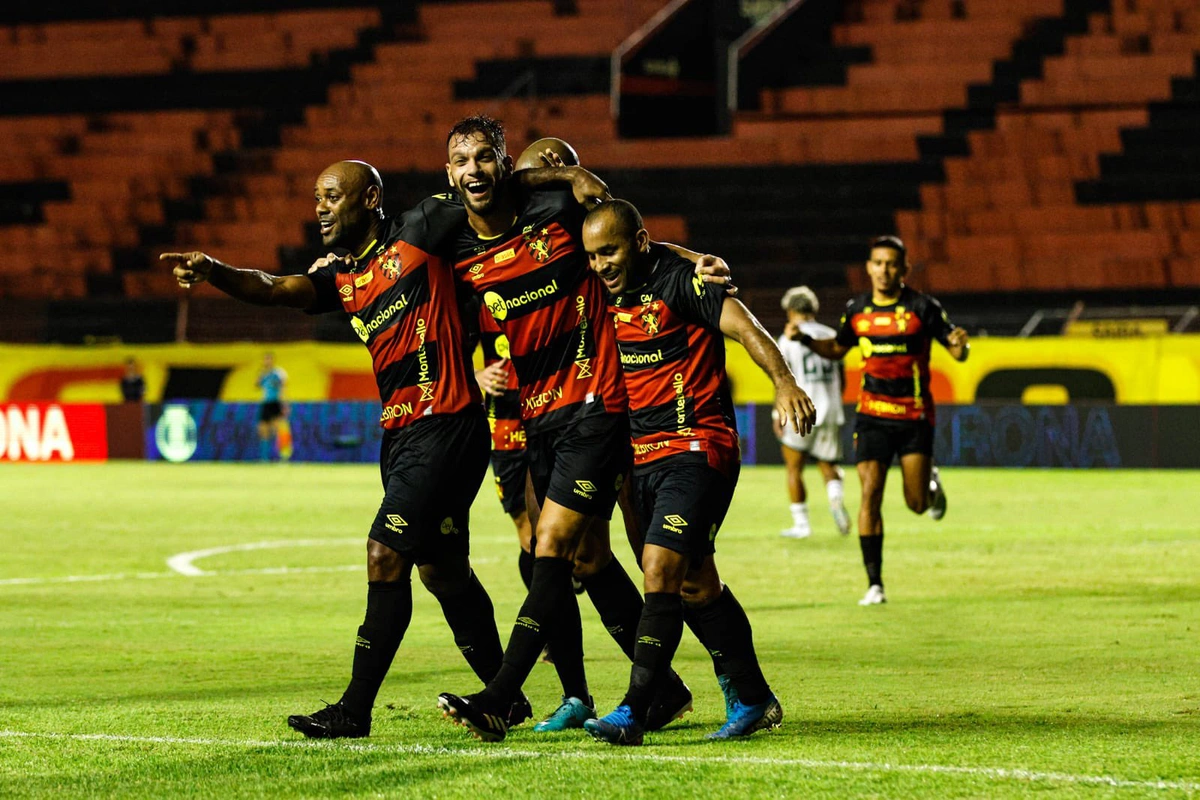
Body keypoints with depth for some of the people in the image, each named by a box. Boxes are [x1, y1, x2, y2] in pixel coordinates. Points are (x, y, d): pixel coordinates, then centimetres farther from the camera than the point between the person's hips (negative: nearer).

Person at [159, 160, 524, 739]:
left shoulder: (417, 235, -4)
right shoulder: (340, 277, 12)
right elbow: (275, 289, -5)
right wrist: (212, 271, -21)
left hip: (446, 425, -8)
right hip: (399, 431, 8)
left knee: (386, 557, -12)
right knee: (443, 570, 15)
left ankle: (355, 710, -10)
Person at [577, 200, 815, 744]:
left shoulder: (680, 280, -11)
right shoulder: (611, 295, 12)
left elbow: (744, 328, -21)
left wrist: (784, 382, -36)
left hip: (697, 449, -8)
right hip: (643, 456, 8)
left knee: (661, 571, -17)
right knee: (694, 585, 11)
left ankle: (633, 711, -20)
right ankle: (754, 700, 22)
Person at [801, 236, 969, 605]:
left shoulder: (923, 307, -7)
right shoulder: (856, 309, 4)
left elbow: (957, 352, -4)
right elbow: (838, 348, 21)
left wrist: (960, 344, -27)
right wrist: (805, 340, 4)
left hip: (914, 415, -2)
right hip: (872, 414, 2)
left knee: (917, 504, -3)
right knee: (870, 494, -11)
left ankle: (931, 481, 36)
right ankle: (874, 583, -7)